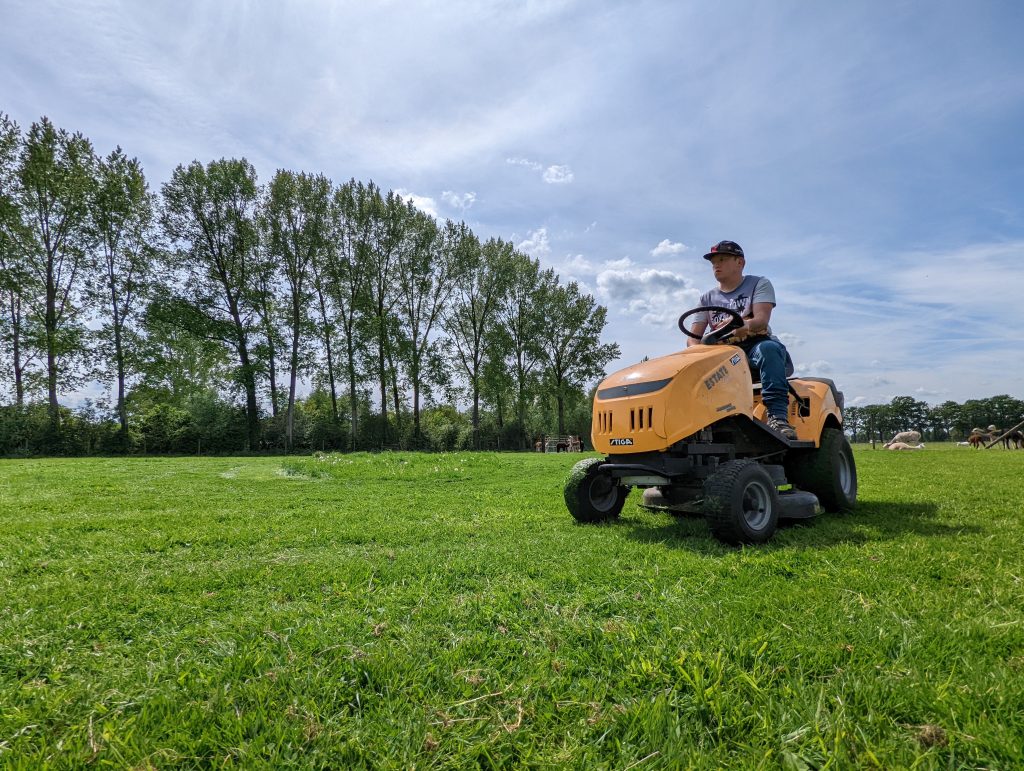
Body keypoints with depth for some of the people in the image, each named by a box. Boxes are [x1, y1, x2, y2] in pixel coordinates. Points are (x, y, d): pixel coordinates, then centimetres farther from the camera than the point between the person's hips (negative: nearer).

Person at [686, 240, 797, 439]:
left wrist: (742, 327, -34)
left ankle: (777, 416, -45)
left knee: (769, 348, -38)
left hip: (755, 345, -3)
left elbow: (761, 320, -9)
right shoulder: (707, 298, 20)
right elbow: (693, 337, 8)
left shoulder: (759, 284, 11)